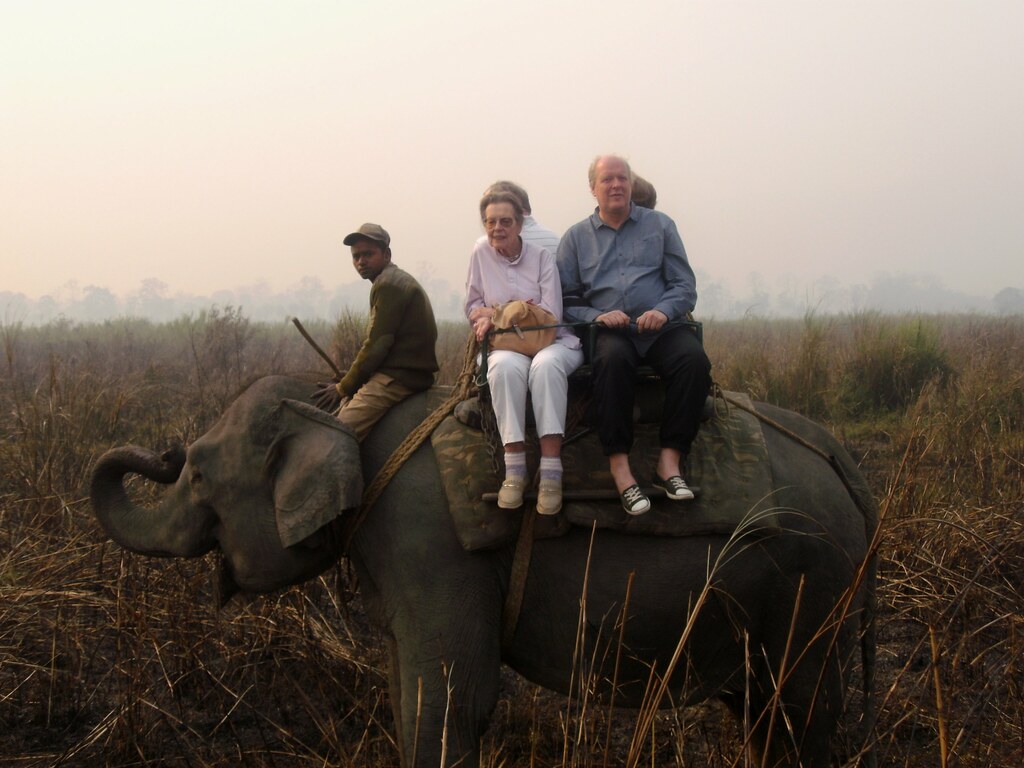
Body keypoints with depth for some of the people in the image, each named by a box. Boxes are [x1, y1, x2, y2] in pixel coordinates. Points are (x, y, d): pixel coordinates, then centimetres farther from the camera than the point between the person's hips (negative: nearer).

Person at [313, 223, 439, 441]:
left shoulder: (388, 284, -11)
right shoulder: (397, 280, 22)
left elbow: (376, 344, -15)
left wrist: (343, 388, -6)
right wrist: (345, 384, 14)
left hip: (397, 379, -11)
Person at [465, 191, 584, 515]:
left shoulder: (542, 255, 1)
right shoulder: (481, 253, 8)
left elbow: (551, 314, -7)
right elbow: (472, 308, 14)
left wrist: (493, 313, -8)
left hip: (553, 341, -1)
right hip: (508, 346, 1)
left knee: (546, 365, -38)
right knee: (506, 366, -37)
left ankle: (551, 472, -41)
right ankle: (514, 469, -36)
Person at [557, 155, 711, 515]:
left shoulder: (660, 225, 16)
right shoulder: (576, 237, 16)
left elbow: (685, 286, 9)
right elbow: (566, 300, 10)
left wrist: (663, 311, -12)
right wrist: (597, 316, -10)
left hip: (661, 327, 1)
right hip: (610, 330, -1)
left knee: (694, 359, -32)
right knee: (612, 358, -37)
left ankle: (670, 460, -29)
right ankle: (619, 465, -38)